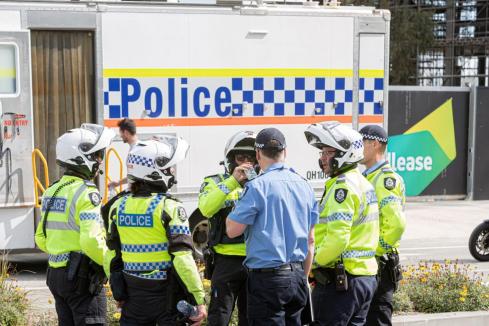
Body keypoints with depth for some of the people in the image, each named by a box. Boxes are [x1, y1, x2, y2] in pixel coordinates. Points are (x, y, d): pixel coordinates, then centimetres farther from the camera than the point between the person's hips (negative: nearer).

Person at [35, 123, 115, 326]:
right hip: (82, 278, -8)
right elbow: (91, 240, -28)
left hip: (55, 275, 8)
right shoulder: (86, 193, -17)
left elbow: (41, 239, 16)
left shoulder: (51, 192, 10)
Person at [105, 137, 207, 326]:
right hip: (166, 294, -5)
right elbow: (183, 258, -18)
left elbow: (112, 254, 11)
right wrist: (198, 300, -13)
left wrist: (118, 293, 22)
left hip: (133, 295, 5)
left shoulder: (119, 206, 4)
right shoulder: (169, 207, -14)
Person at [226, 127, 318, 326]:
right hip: (297, 275, 6)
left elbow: (232, 230, -9)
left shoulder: (258, 186, -12)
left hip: (268, 277, -6)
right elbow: (310, 240, 12)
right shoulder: (304, 186, 8)